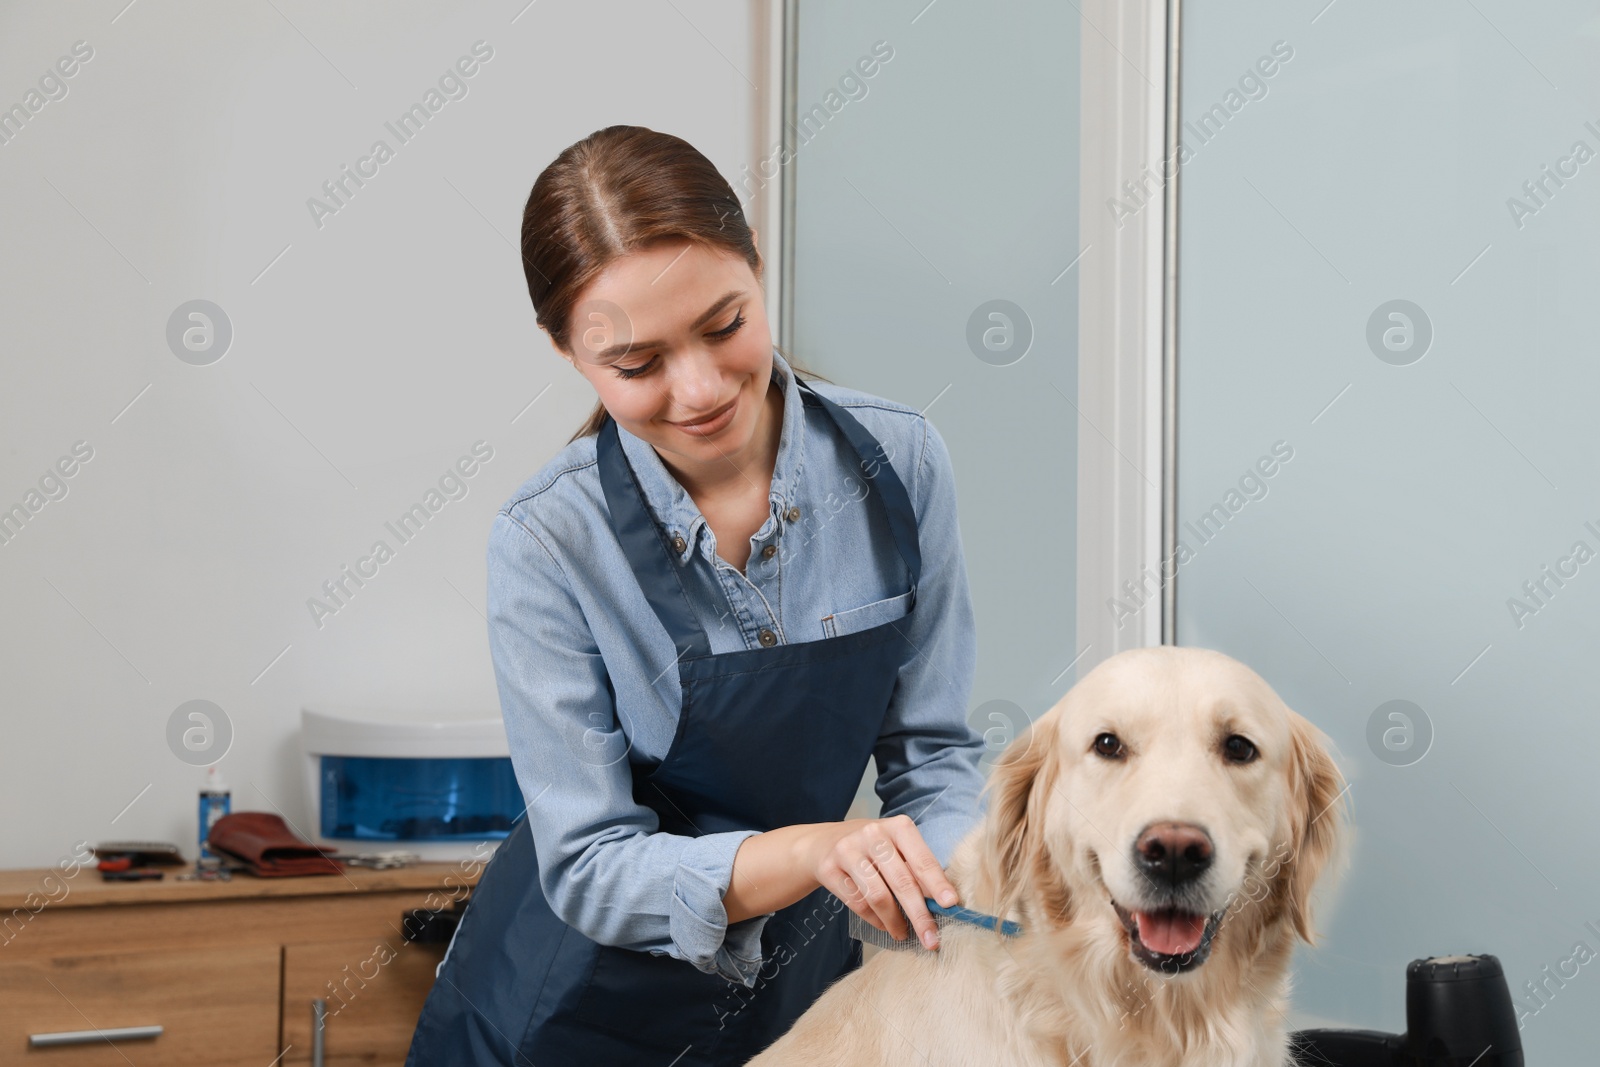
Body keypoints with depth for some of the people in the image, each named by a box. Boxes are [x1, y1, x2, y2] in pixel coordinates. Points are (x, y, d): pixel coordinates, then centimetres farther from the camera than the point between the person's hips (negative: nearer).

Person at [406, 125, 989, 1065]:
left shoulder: (897, 460, -14)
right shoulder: (549, 542, -20)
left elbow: (931, 753, -5)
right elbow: (591, 869, -19)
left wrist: (972, 887, -25)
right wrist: (814, 850, -34)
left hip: (795, 985, 3)